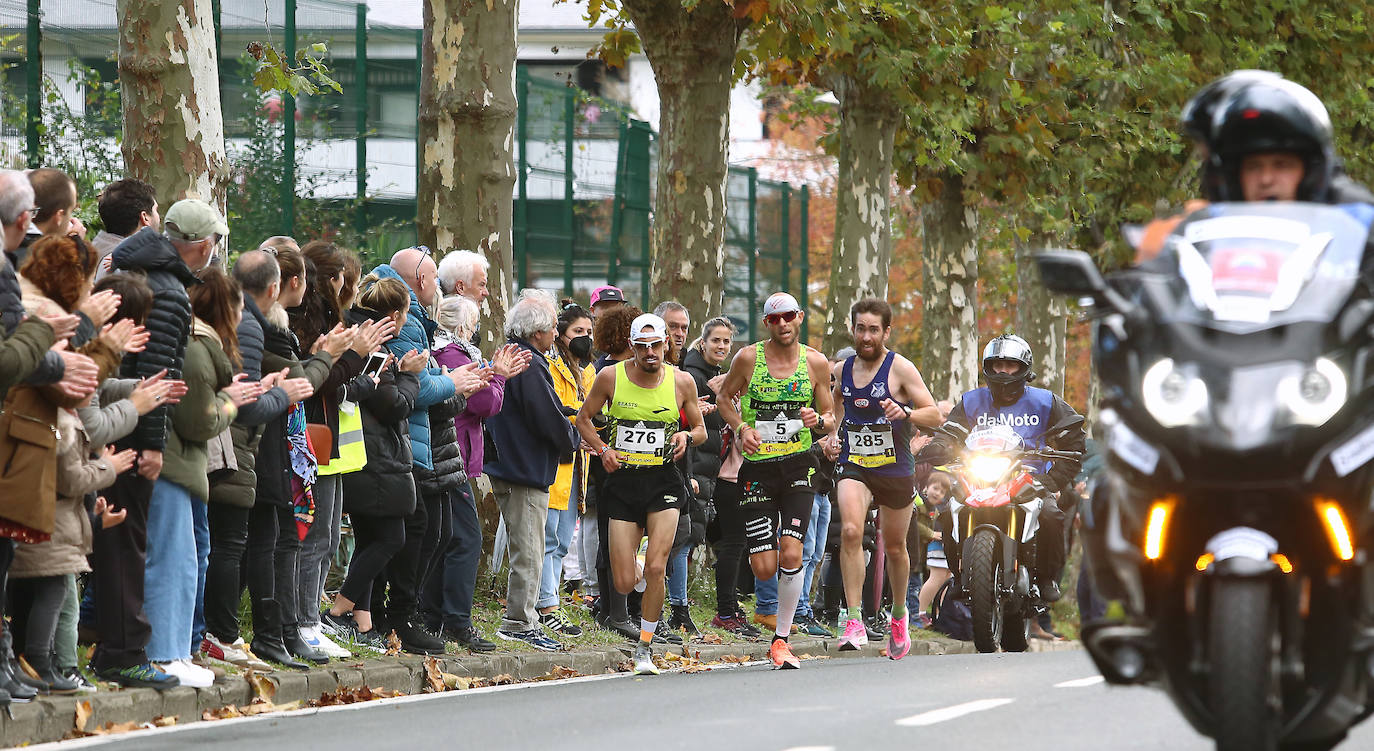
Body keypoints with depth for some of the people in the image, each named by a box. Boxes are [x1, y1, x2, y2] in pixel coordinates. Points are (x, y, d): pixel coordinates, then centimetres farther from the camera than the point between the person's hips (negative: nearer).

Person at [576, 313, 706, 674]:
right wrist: (602, 449, -5)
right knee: (624, 584, -3)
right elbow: (584, 418, 11)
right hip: (623, 482, 0)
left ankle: (644, 647, 1)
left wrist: (687, 437, -10)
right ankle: (637, 569, 37)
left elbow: (700, 429, 13)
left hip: (664, 482, 0)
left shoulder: (681, 382, 0)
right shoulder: (611, 377, -2)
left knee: (656, 568, -16)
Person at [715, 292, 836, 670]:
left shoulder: (816, 363, 2)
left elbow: (831, 419, 10)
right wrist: (742, 428, -5)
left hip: (798, 466, 0)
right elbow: (724, 398, 13)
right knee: (764, 568, -6)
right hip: (758, 467, 0)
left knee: (791, 554, -16)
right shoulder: (748, 358, -2)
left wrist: (820, 420, -13)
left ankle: (781, 639, -2)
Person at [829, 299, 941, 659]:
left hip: (895, 470, -1)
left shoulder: (900, 369, -8)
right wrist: (829, 435, 6)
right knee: (850, 531, -24)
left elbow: (935, 414, -13)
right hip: (854, 468, 2)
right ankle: (854, 622, -26)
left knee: (895, 546, 14)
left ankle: (899, 616, 40)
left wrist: (905, 413, -33)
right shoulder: (841, 370, 6)